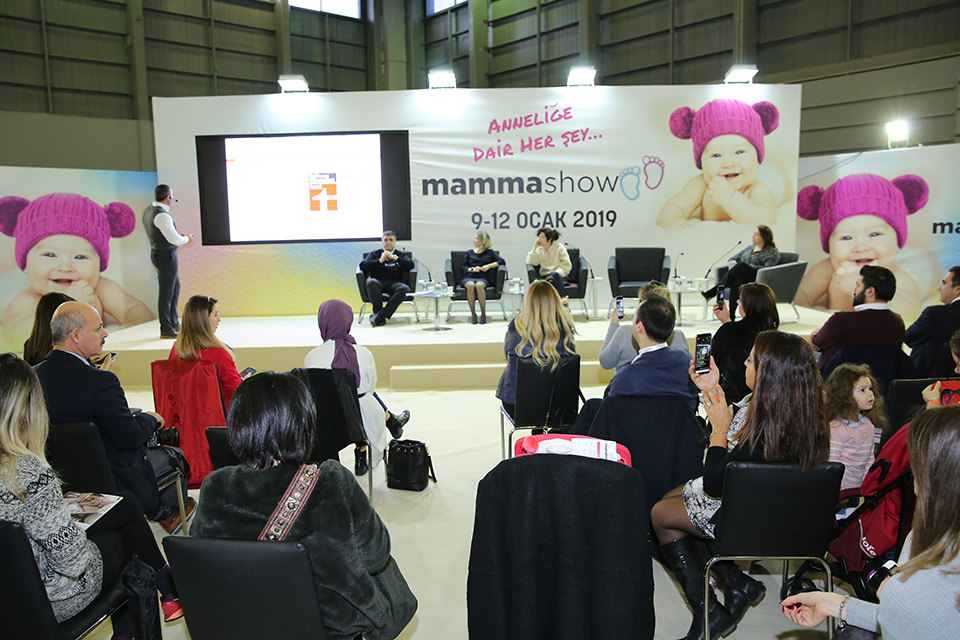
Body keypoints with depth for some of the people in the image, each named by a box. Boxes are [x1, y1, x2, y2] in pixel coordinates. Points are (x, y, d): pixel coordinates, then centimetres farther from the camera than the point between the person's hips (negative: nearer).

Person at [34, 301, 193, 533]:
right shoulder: (101, 381, -31)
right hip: (113, 477, -8)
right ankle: (168, 512, 42)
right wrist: (151, 419, -5)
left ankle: (160, 513, 42)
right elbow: (129, 437, -26)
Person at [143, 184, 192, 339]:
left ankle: (174, 323, 31)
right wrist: (187, 238, -4)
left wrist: (177, 235, 13)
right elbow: (175, 240, -24)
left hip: (157, 252, 10)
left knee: (175, 286, 22)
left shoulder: (148, 211, 8)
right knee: (166, 292, -2)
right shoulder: (162, 215, -22)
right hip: (166, 255, -10)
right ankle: (166, 329, 6)